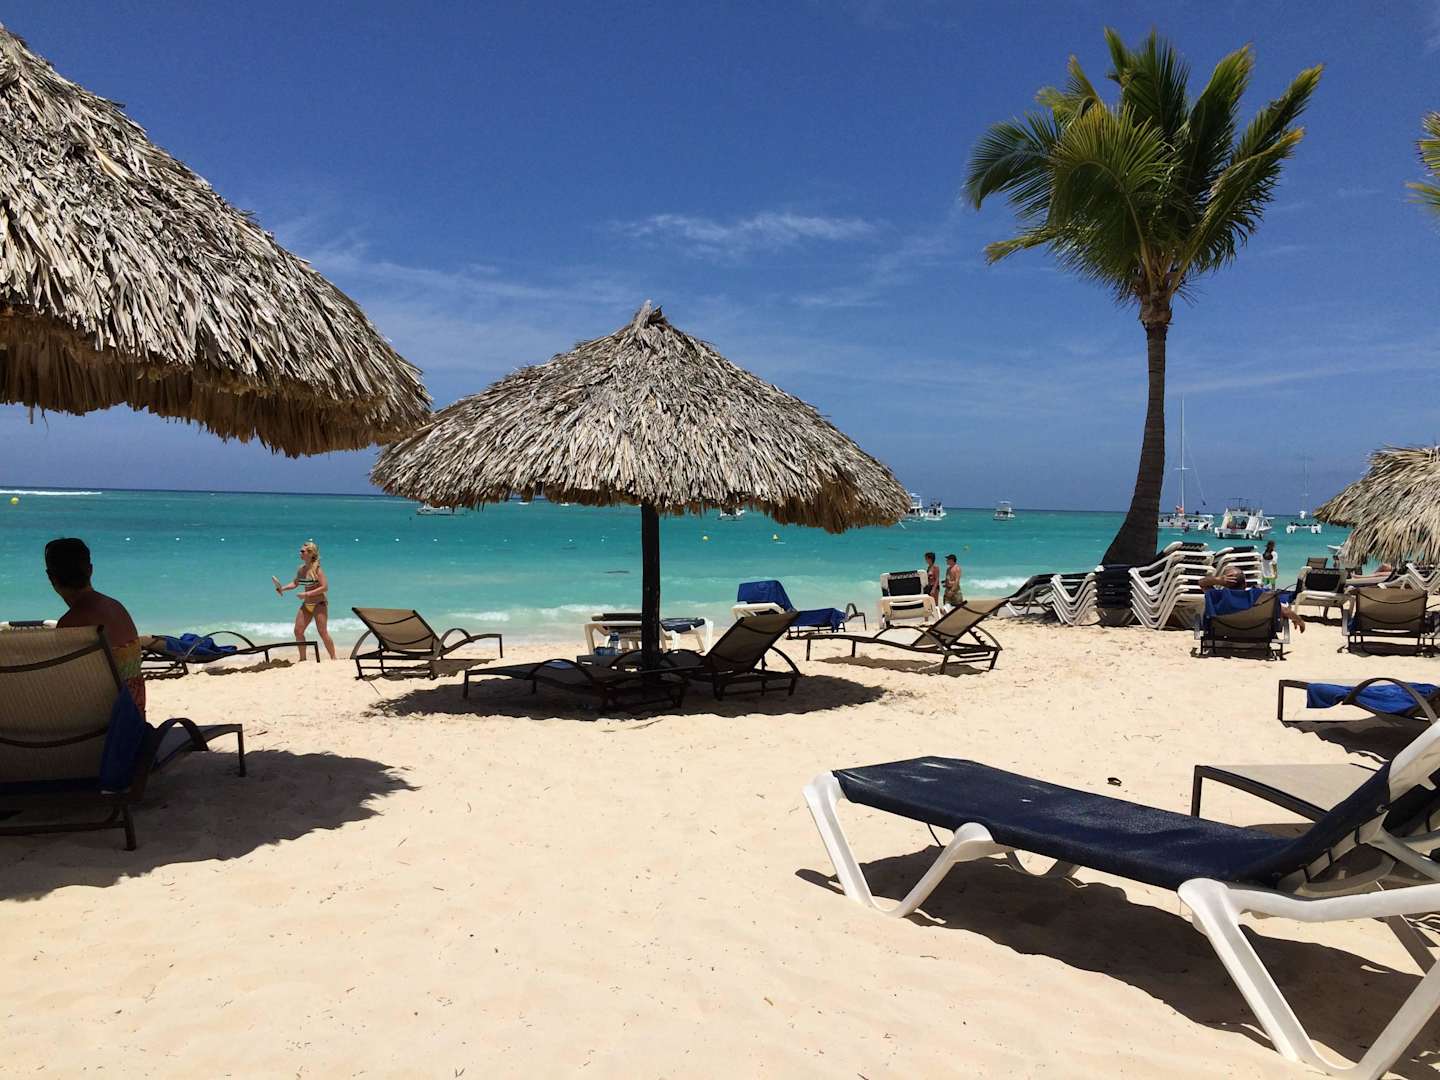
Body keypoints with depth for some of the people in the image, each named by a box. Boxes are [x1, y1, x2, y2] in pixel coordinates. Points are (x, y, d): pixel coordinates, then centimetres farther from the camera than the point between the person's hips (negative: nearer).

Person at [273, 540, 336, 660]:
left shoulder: (317, 569, -16)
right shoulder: (301, 569, 5)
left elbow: (325, 587, -21)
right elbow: (295, 583, 19)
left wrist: (307, 594, -23)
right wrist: (283, 588, 1)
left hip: (319, 604, -7)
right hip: (306, 605, 7)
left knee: (323, 632, -9)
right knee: (298, 631, 5)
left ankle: (333, 658, 1)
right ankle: (303, 658, 19)